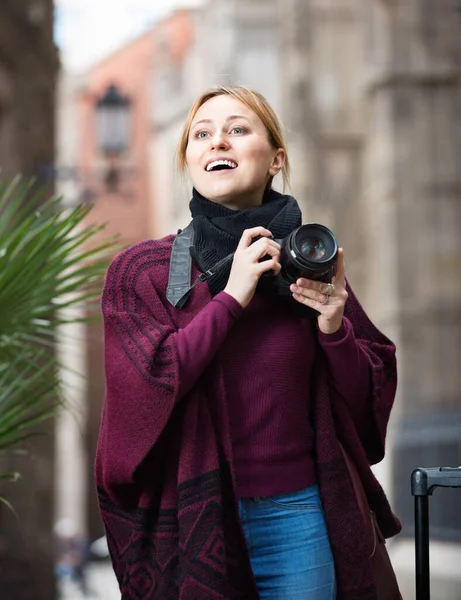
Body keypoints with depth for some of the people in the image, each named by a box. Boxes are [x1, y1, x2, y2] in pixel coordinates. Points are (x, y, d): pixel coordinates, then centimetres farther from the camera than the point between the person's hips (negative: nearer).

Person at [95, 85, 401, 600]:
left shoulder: (310, 265, 3)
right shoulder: (139, 271, -2)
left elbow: (365, 400, 6)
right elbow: (145, 389, -15)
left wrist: (334, 329, -12)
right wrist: (231, 297, -15)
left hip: (297, 514, 2)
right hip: (192, 517, -1)